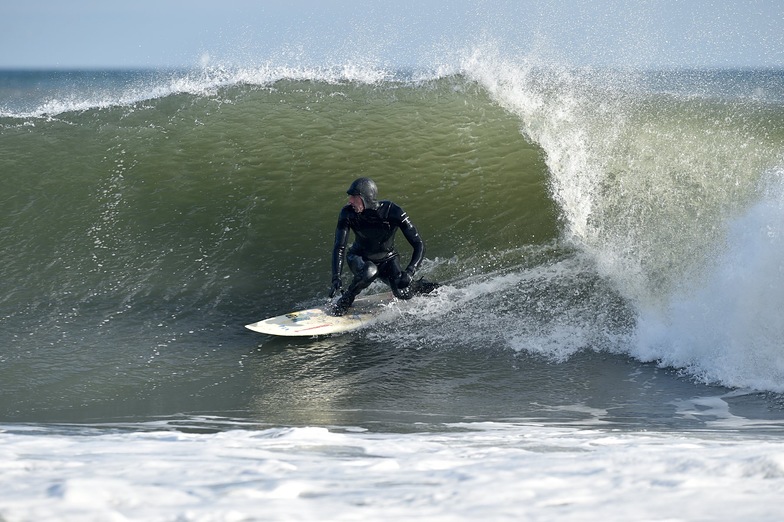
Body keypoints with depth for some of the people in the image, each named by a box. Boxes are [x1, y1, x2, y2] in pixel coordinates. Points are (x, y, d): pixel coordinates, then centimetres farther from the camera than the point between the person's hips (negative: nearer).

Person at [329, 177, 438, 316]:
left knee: (402, 293, -23)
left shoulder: (393, 212, -28)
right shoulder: (348, 213, -24)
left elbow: (418, 245, -26)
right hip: (359, 258, 0)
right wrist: (336, 278, -39)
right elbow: (339, 247, -25)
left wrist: (410, 272, -41)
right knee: (369, 271, -37)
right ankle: (345, 301, -12)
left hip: (387, 259, 0)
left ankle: (420, 286, 13)